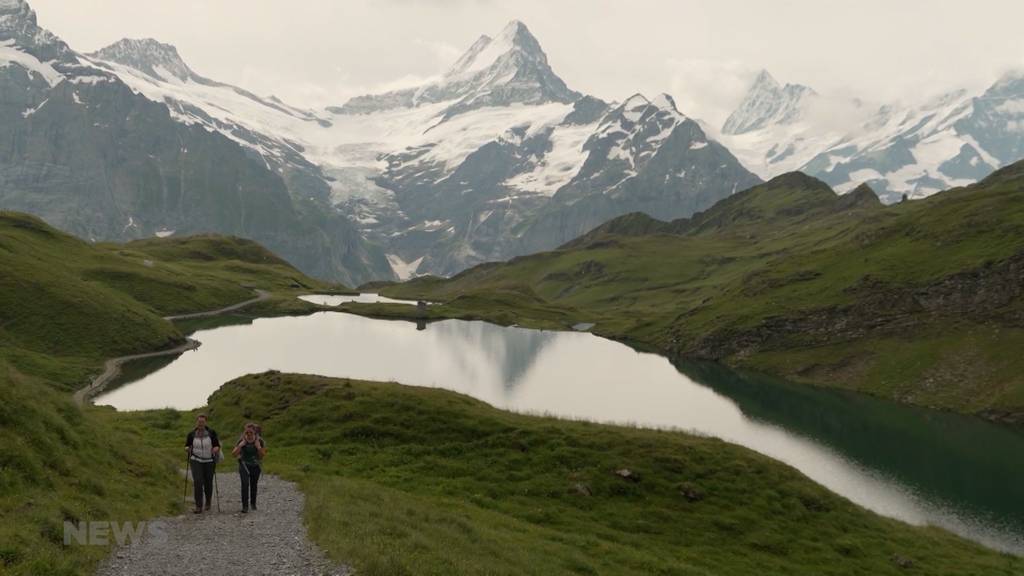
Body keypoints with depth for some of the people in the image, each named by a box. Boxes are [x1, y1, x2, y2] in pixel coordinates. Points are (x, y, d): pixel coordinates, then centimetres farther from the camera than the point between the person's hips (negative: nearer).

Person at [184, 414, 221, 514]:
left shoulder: (211, 432, -5)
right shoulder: (191, 434, -1)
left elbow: (217, 445, -1)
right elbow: (187, 446, 9)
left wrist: (216, 448, -22)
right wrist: (187, 449, -13)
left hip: (209, 461, 0)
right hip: (196, 461, 0)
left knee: (208, 483, 9)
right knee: (197, 482, -15)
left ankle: (208, 503, 34)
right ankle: (198, 506, -13)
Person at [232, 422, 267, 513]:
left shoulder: (259, 440, -10)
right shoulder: (242, 441, -11)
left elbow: (262, 455, -9)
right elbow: (234, 454, -16)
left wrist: (258, 446, -23)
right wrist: (241, 445, -26)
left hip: (255, 466, 1)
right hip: (244, 465, -1)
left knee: (254, 485, 12)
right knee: (245, 483, -19)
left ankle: (253, 503, 34)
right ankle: (245, 506, -16)